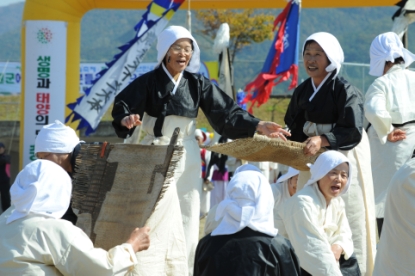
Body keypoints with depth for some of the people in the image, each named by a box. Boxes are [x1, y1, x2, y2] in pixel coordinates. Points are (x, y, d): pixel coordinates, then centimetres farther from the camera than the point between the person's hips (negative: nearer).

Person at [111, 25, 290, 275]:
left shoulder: (198, 84, 2)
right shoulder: (148, 82, -6)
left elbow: (226, 112, -1)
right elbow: (122, 106, -11)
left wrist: (257, 125, -13)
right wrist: (127, 119, -35)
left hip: (187, 159, 4)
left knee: (187, 219, 6)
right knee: (155, 220, -6)